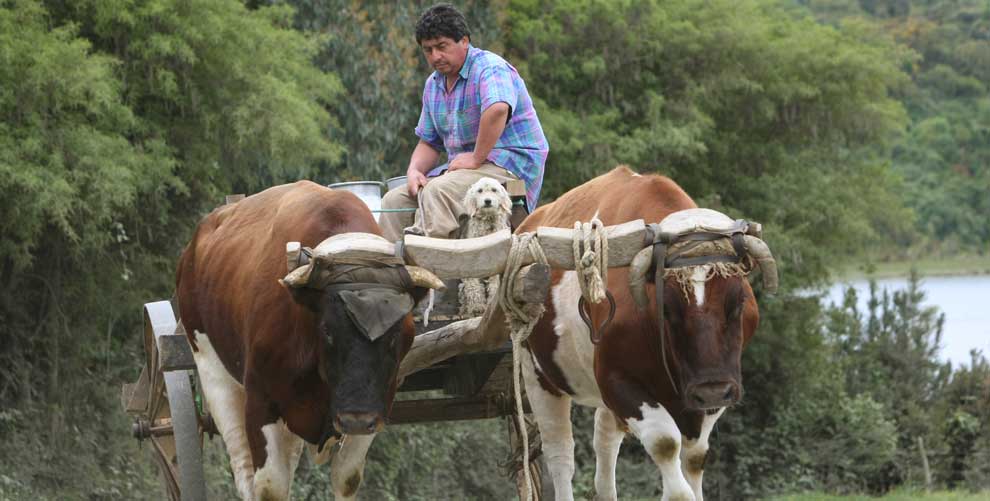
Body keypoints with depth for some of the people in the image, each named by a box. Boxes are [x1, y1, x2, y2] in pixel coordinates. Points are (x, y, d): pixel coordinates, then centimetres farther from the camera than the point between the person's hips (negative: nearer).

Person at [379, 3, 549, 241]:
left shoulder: (490, 68, -12)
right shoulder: (433, 85, 17)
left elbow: (497, 109, -34)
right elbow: (428, 142, 21)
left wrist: (476, 159, -28)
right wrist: (414, 170, -1)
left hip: (510, 165, -9)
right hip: (461, 166, 9)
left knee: (438, 192, -34)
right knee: (393, 201, -6)